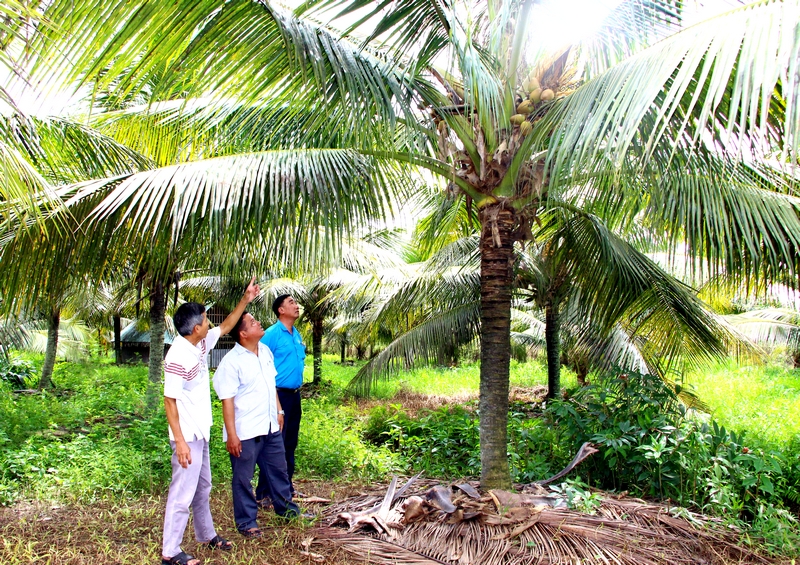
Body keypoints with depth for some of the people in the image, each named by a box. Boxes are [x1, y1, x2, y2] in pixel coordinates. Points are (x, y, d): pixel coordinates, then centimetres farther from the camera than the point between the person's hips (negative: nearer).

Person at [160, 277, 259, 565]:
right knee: (182, 494, 2)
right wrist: (180, 442, -23)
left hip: (201, 432, 9)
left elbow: (225, 327, 17)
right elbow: (169, 401, -22)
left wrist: (245, 300, 13)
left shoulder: (200, 344, 0)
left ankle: (207, 535, 38)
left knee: (202, 488, 22)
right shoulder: (178, 357, -24)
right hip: (187, 436, -9)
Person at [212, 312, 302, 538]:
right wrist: (231, 435, -19)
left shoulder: (265, 351, 4)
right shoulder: (231, 362, -18)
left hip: (270, 426, 7)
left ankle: (286, 507, 41)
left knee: (278, 469, 21)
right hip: (245, 432, -7)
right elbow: (227, 400, -18)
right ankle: (246, 522, 26)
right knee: (243, 478, 10)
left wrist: (279, 411, 16)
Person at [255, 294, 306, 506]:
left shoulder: (297, 335, 12)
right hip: (279, 395, -8)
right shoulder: (272, 334, -12)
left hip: (295, 395, 8)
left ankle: (287, 487, 29)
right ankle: (263, 494, 5)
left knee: (290, 444, 16)